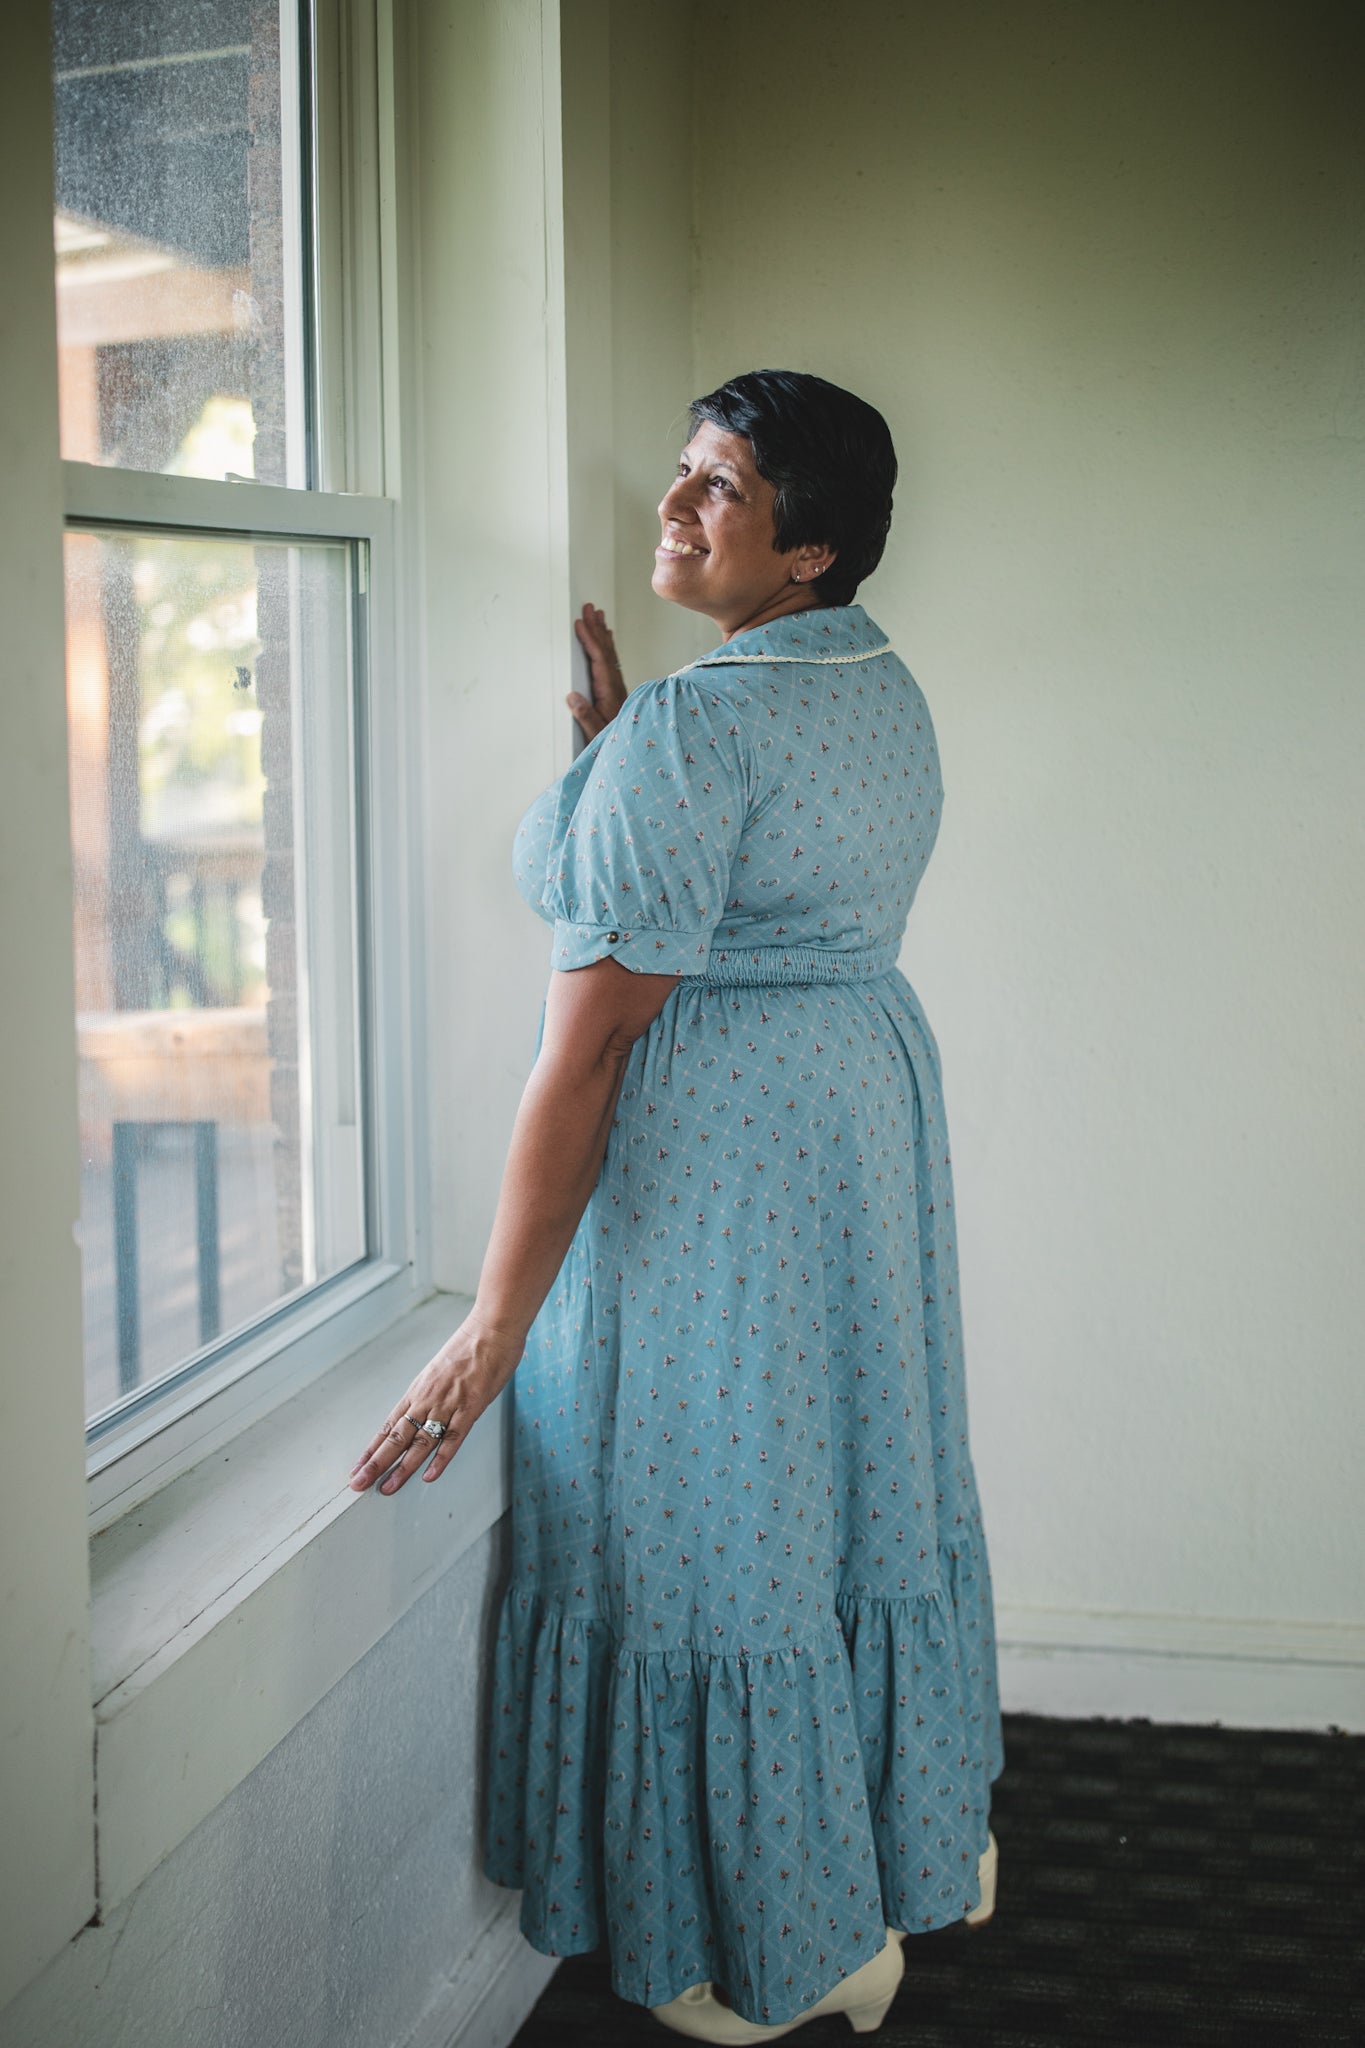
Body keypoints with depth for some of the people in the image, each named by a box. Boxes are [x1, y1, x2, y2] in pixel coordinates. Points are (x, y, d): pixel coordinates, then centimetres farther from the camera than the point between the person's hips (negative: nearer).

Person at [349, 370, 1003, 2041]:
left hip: (713, 1148, -9)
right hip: (875, 1098, 9)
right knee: (865, 1468, 22)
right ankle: (928, 1842, 41)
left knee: (718, 1521, 6)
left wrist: (498, 1325, -22)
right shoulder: (887, 688, 5)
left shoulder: (687, 734, -24)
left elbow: (587, 1048, -25)